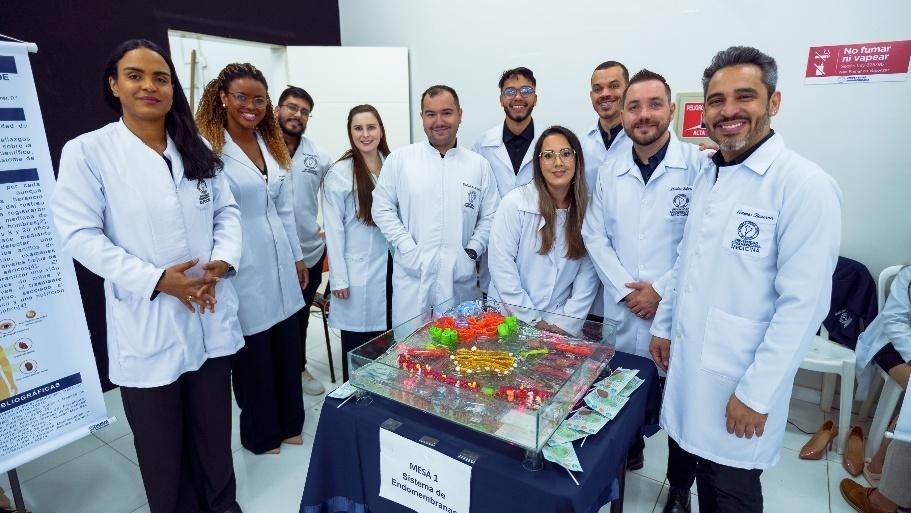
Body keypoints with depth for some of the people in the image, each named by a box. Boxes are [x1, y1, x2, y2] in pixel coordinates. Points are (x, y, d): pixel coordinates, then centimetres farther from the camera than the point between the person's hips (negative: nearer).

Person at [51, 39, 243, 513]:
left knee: (214, 430, 18)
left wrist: (222, 261, -12)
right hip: (147, 324, -3)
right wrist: (156, 279, -20)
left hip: (211, 317, 4)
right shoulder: (87, 151, -5)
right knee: (162, 443, 14)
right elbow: (80, 235, -11)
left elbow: (227, 212, 7)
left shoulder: (197, 152, 10)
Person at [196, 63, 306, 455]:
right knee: (253, 357, 10)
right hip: (242, 272, -6)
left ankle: (289, 423, 38)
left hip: (279, 267, 6)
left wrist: (297, 257, 15)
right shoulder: (207, 147, -12)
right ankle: (261, 434, 33)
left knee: (287, 350, 16)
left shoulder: (272, 146, 9)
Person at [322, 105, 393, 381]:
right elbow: (334, 229, -8)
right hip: (359, 273, -4)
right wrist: (338, 278, -10)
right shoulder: (340, 173, -6)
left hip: (392, 267, 4)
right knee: (358, 346, 7)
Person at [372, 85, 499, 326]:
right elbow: (382, 209, 2)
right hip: (412, 274, -1)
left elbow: (490, 217, 9)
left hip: (461, 277, 1)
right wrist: (409, 250, -7)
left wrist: (471, 252, -3)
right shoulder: (399, 159, 4)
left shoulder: (479, 164, 8)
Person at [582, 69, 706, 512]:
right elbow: (595, 235, 5)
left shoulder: (698, 166, -8)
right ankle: (629, 453, 45)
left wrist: (663, 290, -14)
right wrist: (625, 288, -6)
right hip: (623, 311, 3)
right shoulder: (609, 171, 5)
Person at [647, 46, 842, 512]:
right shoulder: (707, 176, 7)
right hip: (689, 363, 6)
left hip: (740, 381, -6)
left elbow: (804, 303, -19)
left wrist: (756, 392, -18)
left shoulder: (804, 184, -16)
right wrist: (664, 324, 15)